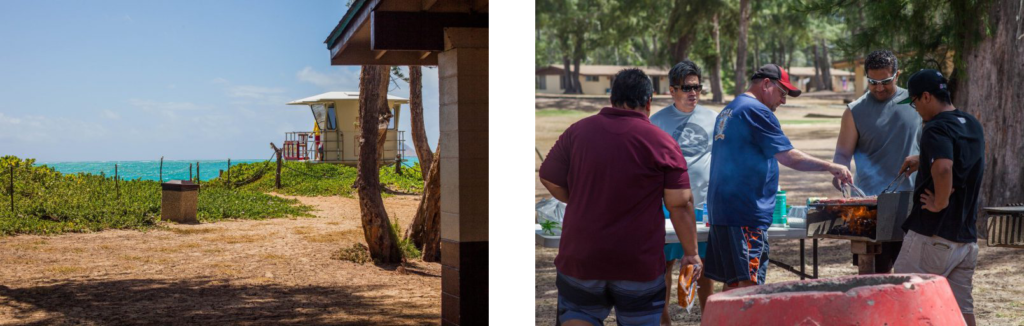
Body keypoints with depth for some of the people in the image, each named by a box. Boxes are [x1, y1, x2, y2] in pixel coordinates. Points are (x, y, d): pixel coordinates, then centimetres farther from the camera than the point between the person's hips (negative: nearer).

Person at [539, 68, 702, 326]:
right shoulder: (662, 143, -9)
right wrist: (691, 253, 0)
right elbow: (680, 205, -9)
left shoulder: (578, 131, -1)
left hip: (580, 257, 2)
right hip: (640, 264, -2)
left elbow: (549, 179, 5)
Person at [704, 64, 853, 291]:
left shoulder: (727, 112, 21)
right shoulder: (757, 111, -10)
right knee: (748, 286, -12)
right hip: (745, 214, -10)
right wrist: (831, 167, -6)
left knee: (732, 284, 10)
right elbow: (789, 157, -13)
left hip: (722, 210, 10)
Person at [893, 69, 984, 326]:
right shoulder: (972, 125, 12)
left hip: (932, 236, -8)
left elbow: (943, 168, -34)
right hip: (966, 236, 8)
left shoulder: (937, 129, -16)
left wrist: (940, 204, -21)